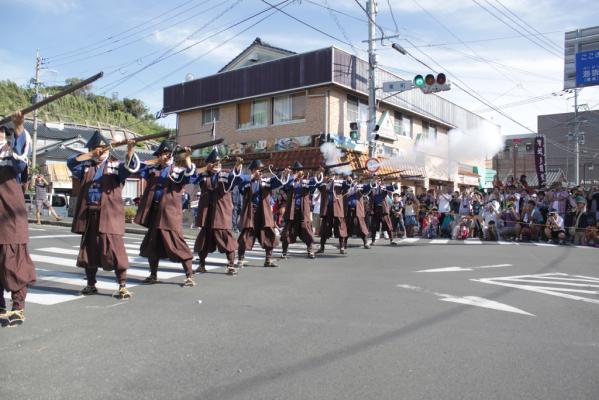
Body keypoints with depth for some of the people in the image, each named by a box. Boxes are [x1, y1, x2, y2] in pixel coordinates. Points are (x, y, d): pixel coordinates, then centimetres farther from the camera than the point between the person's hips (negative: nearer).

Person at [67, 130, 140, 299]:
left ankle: (123, 286, 0)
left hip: (109, 215, -4)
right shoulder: (86, 167, 14)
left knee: (114, 250, -8)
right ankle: (91, 284, 27)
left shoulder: (115, 166, 4)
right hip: (88, 215, 4)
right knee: (89, 250, 13)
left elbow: (131, 167, -13)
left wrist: (130, 151, -31)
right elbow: (71, 162, 1)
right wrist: (90, 155, -7)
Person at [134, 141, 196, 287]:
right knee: (152, 244, 15)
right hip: (154, 212, 6)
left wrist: (187, 158, -34)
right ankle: (153, 275, 32)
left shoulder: (177, 171, -4)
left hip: (170, 213, -6)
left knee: (177, 244, -6)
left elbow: (189, 173, -23)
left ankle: (189, 277, 2)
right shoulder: (153, 169, 11)